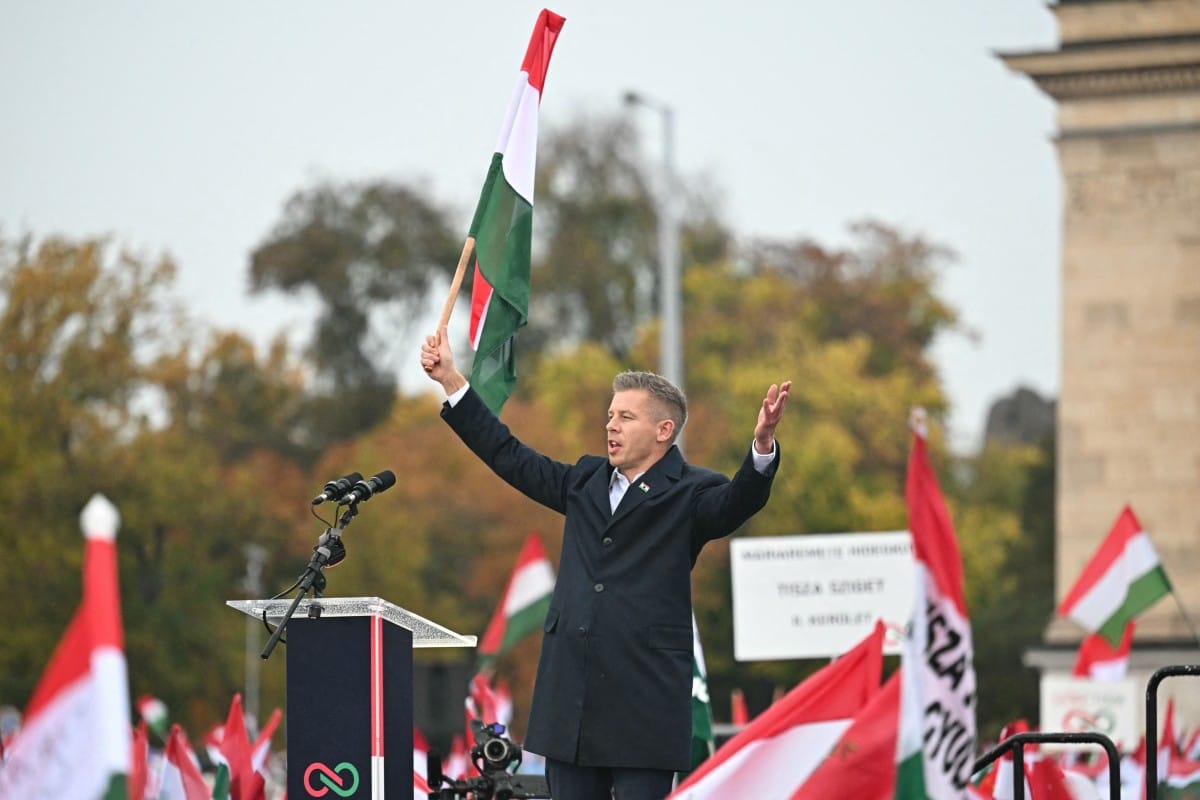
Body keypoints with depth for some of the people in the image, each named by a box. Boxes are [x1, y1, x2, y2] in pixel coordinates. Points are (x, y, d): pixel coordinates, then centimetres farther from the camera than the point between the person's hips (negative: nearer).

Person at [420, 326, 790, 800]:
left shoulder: (688, 494, -1)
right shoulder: (586, 481, 16)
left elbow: (738, 500, -20)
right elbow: (509, 457, 23)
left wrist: (762, 445, -40)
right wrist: (450, 381, 23)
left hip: (644, 698, -6)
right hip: (571, 693, 6)